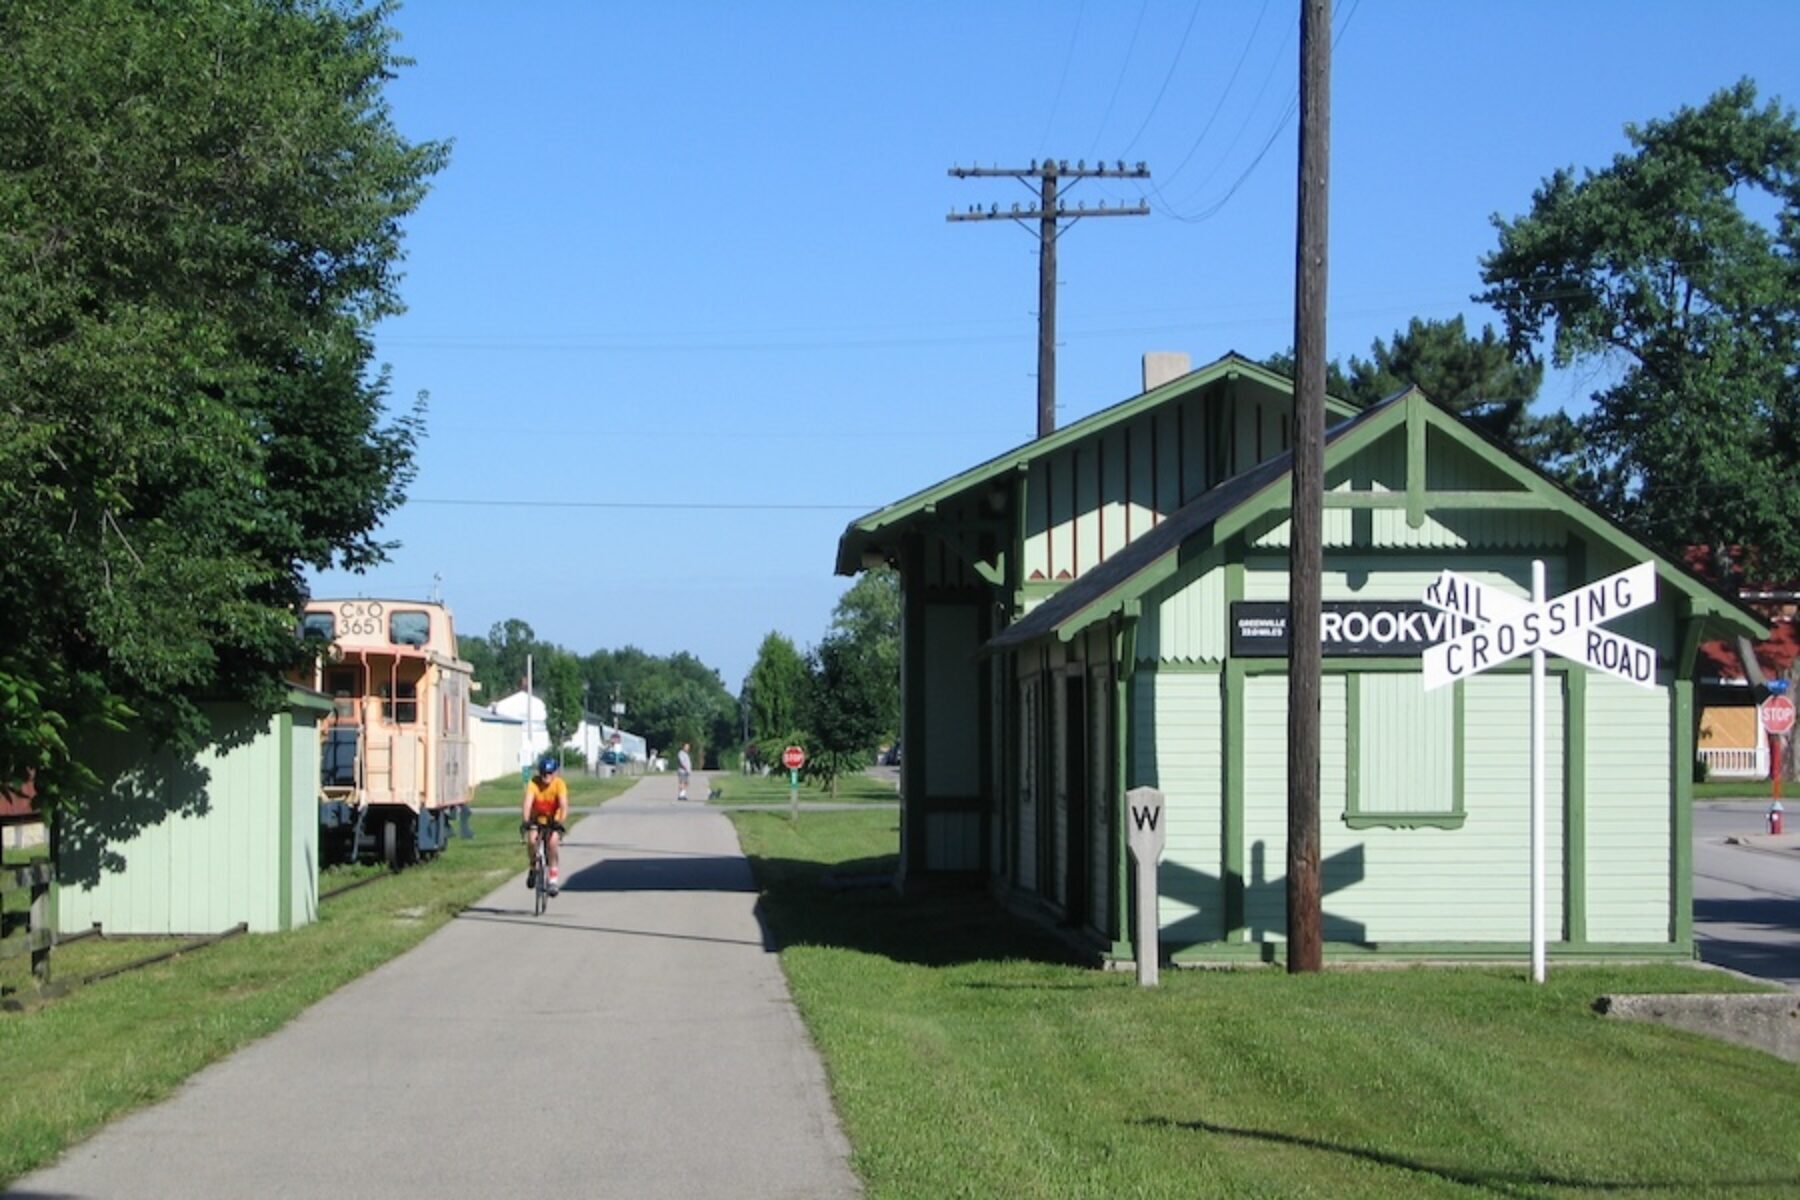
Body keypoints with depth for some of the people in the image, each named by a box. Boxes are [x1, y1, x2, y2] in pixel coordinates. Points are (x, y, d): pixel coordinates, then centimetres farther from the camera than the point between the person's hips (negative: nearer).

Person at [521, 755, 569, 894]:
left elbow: (564, 806, -30)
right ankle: (532, 868, 1)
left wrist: (560, 822, -46)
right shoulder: (533, 783, -20)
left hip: (553, 821, -1)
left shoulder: (559, 784, -21)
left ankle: (553, 877, -16)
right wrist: (526, 822, -45)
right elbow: (527, 803, -31)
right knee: (531, 839, -26)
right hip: (537, 820, 1)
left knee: (553, 841, -27)